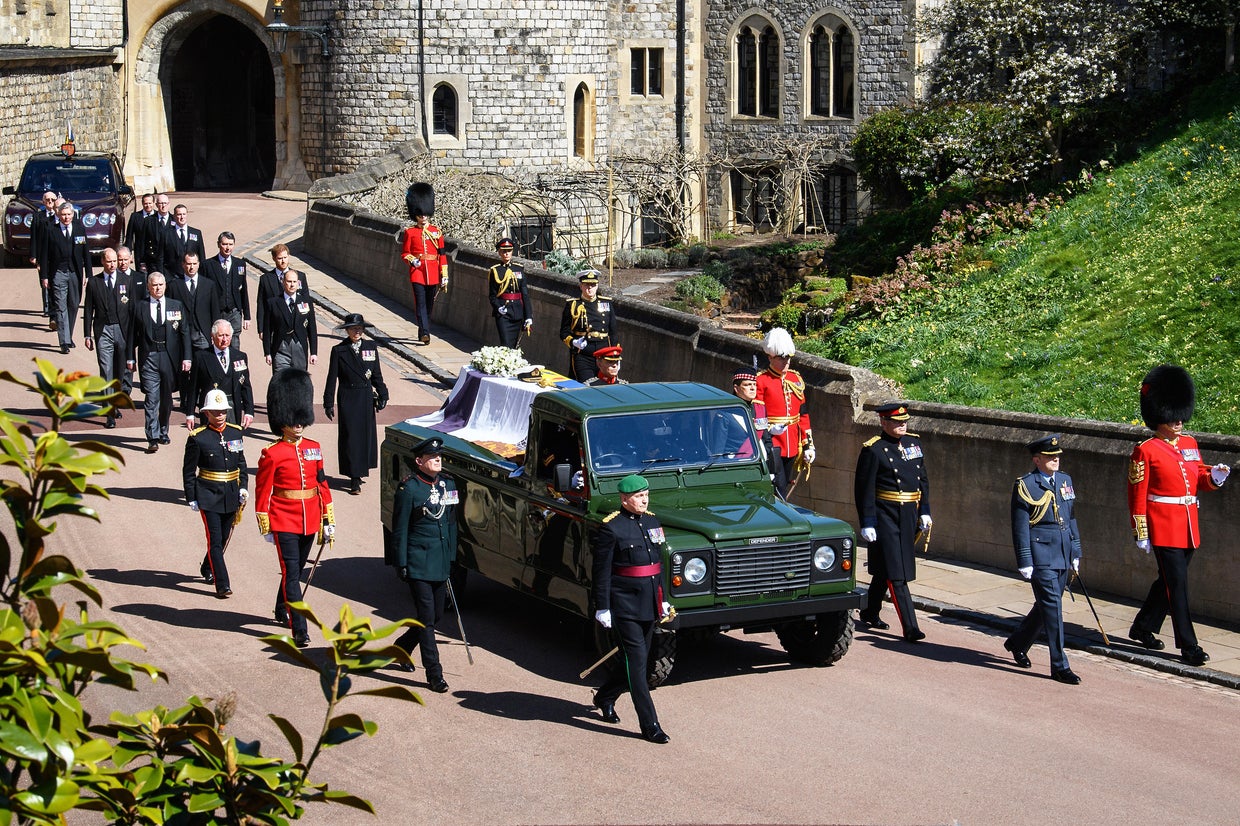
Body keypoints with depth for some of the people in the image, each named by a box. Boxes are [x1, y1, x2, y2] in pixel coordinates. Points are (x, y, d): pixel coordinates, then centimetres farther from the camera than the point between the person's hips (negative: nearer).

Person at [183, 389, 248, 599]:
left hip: (231, 495, 5)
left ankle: (208, 569, 40)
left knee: (224, 537, 16)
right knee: (215, 540, -9)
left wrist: (243, 487, 4)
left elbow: (241, 463, 14)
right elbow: (188, 471, -3)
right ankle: (222, 585, -9)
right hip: (208, 496, -5)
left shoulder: (235, 432, 4)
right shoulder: (198, 437, -9)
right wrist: (191, 498, -5)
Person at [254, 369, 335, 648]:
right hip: (284, 522, -5)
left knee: (296, 569, 18)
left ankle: (282, 611, 39)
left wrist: (328, 519, 9)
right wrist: (264, 527, -7)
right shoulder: (272, 454, -10)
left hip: (310, 520, 6)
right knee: (291, 573, -8)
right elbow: (262, 492, -7)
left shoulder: (314, 449, 6)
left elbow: (322, 484, 11)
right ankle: (299, 629, -11)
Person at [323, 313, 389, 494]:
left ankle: (361, 470, 25)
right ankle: (355, 479, -1)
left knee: (367, 435, 8)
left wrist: (382, 396, 6)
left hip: (366, 398, 3)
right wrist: (329, 403, -4)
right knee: (350, 437, -3)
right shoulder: (338, 351, -3)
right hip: (347, 399, -3)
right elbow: (332, 378, -2)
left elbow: (377, 375, 10)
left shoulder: (371, 348, 5)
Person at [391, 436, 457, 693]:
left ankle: (401, 649, 37)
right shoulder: (409, 489, -10)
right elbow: (400, 530, -8)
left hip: (441, 563, 7)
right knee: (426, 617, -6)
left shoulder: (448, 485, 9)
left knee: (435, 615, 14)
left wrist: (451, 557, 14)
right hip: (418, 563, -7)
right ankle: (434, 674, -2)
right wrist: (401, 564, -10)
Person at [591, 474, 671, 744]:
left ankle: (605, 698, 39)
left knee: (636, 658, 15)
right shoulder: (610, 527, -11)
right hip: (625, 603, -7)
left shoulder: (652, 522, 10)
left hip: (649, 602, 8)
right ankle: (649, 726, -4)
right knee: (637, 660, -6)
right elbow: (602, 572, -11)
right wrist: (602, 608, -12)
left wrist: (662, 600, 17)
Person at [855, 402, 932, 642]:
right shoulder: (873, 450, -11)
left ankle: (870, 613, 34)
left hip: (909, 515, 7)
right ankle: (910, 627, -10)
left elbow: (923, 479, 17)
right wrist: (867, 524, -14)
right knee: (896, 573, -8)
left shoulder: (913, 442, 10)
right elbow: (864, 489, -11)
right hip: (885, 517, -7)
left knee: (884, 569, 18)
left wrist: (924, 512, 13)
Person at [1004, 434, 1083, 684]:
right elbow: (1020, 527, -9)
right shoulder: (1025, 486, -8)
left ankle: (1017, 643, 38)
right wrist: (1025, 563, -12)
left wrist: (1075, 554, 17)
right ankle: (1059, 667, -5)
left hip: (1063, 556, 7)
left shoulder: (1065, 481, 12)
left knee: (1046, 606, 15)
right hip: (1041, 557, -7)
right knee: (1052, 607, -8)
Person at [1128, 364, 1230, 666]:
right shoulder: (1146, 451, -9)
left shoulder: (1190, 444, 11)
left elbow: (1198, 477, 19)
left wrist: (1214, 476, -4)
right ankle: (1189, 647, -5)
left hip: (1188, 527, 7)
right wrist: (1140, 532, -11)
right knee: (1177, 584, -7)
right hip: (1164, 527, -7)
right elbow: (1137, 494, -9)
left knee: (1169, 581, 16)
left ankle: (1143, 627, 33)